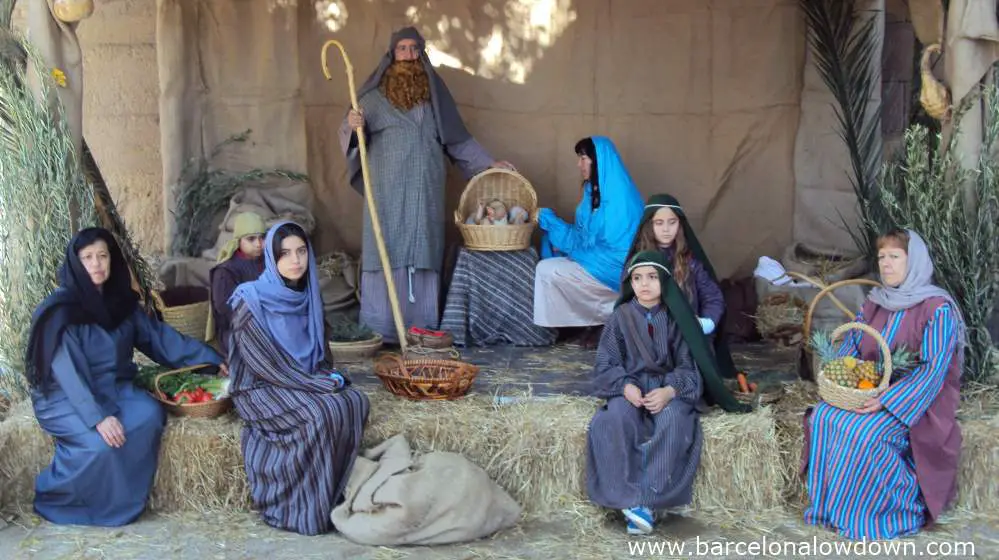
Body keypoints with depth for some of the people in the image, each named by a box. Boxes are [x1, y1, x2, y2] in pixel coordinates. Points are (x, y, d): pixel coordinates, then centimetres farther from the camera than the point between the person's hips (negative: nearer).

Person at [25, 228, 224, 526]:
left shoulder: (121, 301, 4)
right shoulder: (60, 310, -16)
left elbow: (159, 336, 6)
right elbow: (67, 370, -23)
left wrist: (212, 359, 1)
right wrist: (98, 416, -33)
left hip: (114, 388, 6)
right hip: (66, 397, -6)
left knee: (149, 416, -23)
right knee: (103, 442, -31)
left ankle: (124, 499, -11)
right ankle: (56, 498, -5)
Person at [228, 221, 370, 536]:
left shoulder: (309, 296, 5)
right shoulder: (250, 300, -15)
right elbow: (265, 363, -18)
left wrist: (331, 377, -6)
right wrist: (321, 384, -19)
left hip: (305, 383, 6)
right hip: (261, 389, -6)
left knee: (354, 401, -19)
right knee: (320, 413, -30)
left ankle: (334, 497, -11)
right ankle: (302, 509, -18)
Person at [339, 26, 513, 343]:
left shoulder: (434, 93, 13)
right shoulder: (375, 94, 5)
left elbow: (458, 138, 20)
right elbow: (349, 135, 2)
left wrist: (488, 163, 17)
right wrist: (353, 126, -21)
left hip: (425, 191, 2)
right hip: (388, 190, -2)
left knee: (423, 252, 0)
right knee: (387, 250, -5)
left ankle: (421, 326, 4)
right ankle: (380, 329, -1)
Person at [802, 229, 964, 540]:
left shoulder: (937, 308, -12)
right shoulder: (874, 303, 9)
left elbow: (933, 368, -19)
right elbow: (850, 347, 12)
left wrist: (888, 400, -27)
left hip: (914, 400, -6)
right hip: (871, 392, 6)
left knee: (863, 431, -32)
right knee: (823, 417, -19)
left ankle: (867, 514, -14)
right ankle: (829, 503, -10)